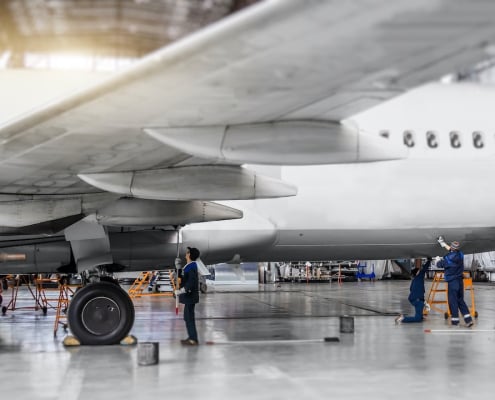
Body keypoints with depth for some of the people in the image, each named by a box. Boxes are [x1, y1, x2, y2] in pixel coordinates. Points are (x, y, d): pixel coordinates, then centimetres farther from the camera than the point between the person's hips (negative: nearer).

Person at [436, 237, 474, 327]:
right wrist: (443, 243, 30)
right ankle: (468, 319, 5)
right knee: (460, 300, 13)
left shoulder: (448, 258, -19)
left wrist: (440, 260, 21)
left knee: (453, 301, 4)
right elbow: (451, 251, 19)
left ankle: (455, 320, 9)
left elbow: (439, 265, -2)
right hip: (460, 281, 6)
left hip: (452, 282, -6)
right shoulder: (460, 255, -2)